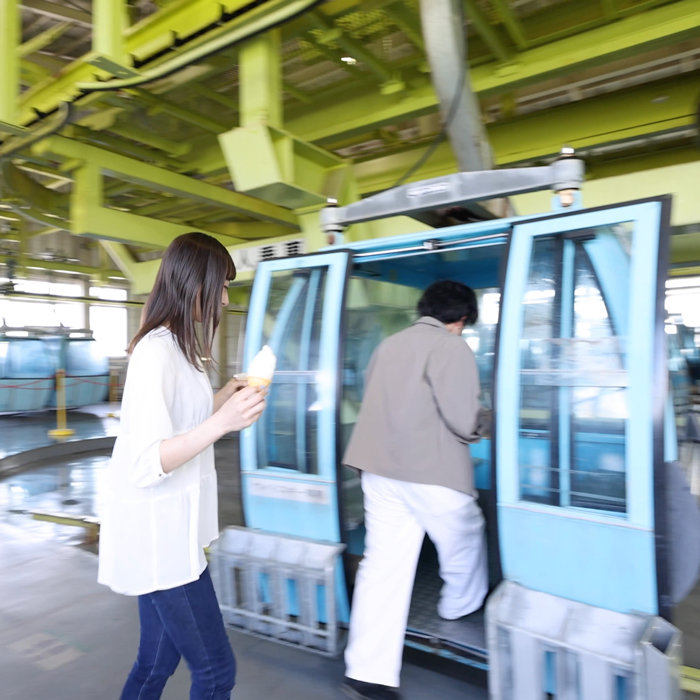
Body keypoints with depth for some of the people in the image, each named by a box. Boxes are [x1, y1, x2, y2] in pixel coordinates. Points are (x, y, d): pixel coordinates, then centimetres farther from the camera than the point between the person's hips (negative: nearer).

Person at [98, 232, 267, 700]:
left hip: (174, 530, 9)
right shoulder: (156, 352, -20)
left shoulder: (177, 347, 9)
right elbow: (144, 463, -25)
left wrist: (230, 395, 15)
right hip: (160, 535, -9)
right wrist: (221, 423, -35)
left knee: (158, 663, 18)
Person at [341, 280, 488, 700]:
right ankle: (462, 607, 47)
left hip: (380, 468, 7)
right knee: (465, 540, 22)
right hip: (431, 472, -6)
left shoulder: (389, 345, 13)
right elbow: (463, 419, -17)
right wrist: (475, 433, 7)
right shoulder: (451, 347, -9)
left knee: (383, 566, 8)